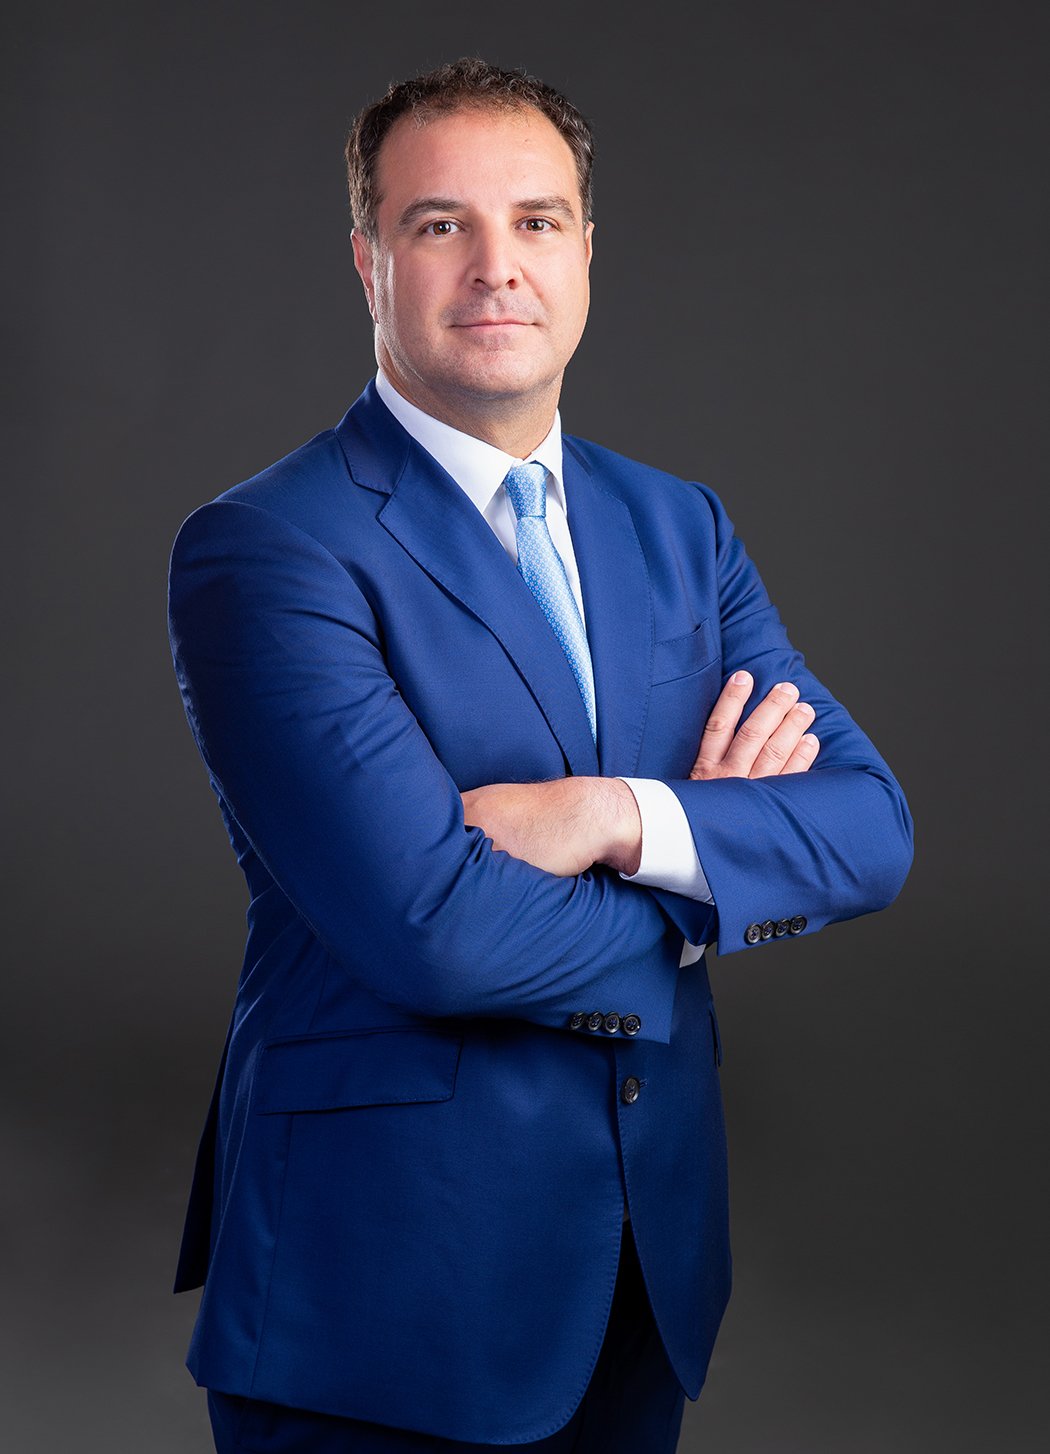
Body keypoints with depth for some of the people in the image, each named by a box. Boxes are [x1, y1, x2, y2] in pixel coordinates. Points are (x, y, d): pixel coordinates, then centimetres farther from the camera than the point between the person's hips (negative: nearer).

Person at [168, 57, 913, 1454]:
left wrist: (621, 816, -18)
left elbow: (871, 827, -1)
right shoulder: (260, 549, -14)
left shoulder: (681, 526, 7)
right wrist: (708, 877, -8)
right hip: (389, 1285, -5)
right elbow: (434, 927, -24)